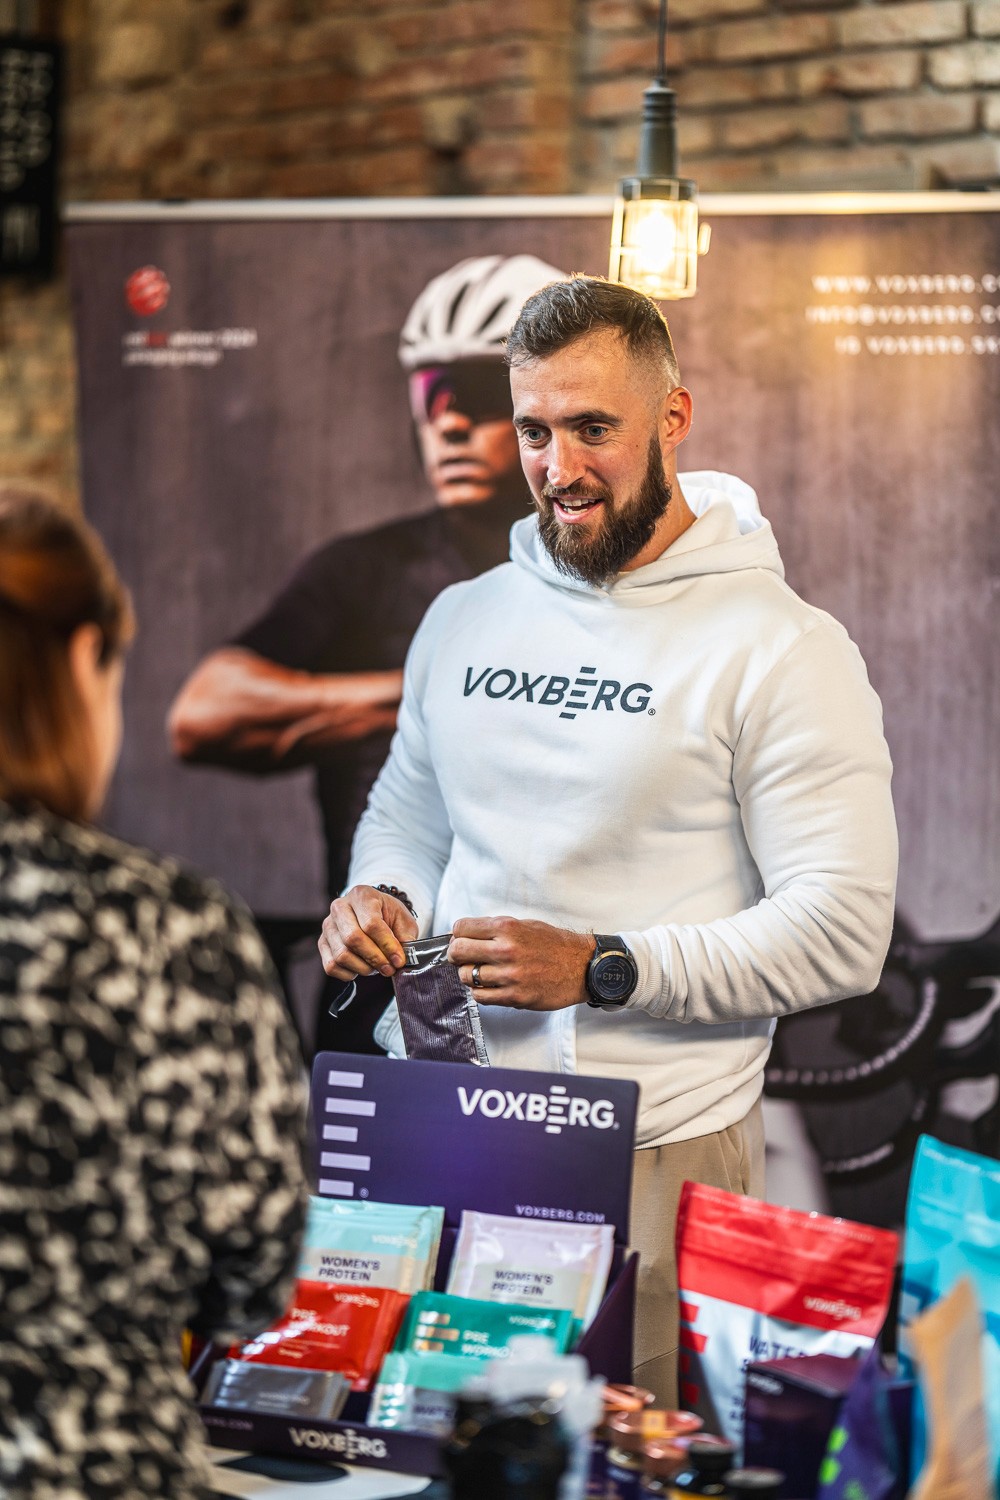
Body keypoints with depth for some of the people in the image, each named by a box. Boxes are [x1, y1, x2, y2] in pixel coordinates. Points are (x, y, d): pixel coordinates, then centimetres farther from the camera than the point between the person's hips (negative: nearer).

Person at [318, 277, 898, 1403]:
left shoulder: (782, 652, -8)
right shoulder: (463, 618, 11)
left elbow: (842, 932, -14)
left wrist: (600, 970, -20)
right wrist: (380, 897, 2)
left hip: (652, 1154, -5)